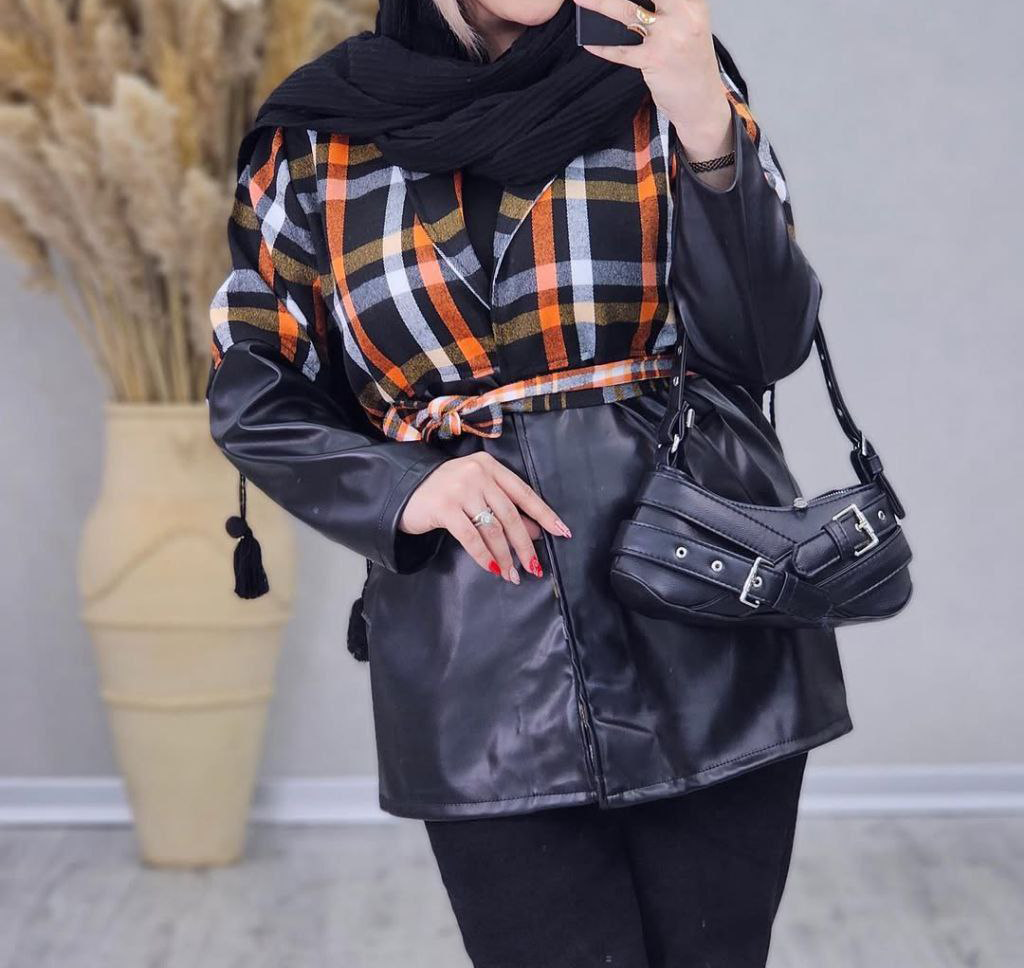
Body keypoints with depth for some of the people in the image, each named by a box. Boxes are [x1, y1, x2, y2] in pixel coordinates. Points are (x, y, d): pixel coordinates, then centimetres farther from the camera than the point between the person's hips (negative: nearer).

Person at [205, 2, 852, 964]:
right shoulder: (316, 139, 4)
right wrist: (400, 486, -9)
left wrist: (708, 127, -18)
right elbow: (251, 393, 8)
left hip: (707, 637, 1)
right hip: (482, 667, 0)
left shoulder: (654, 87, 4)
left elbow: (770, 343, -5)